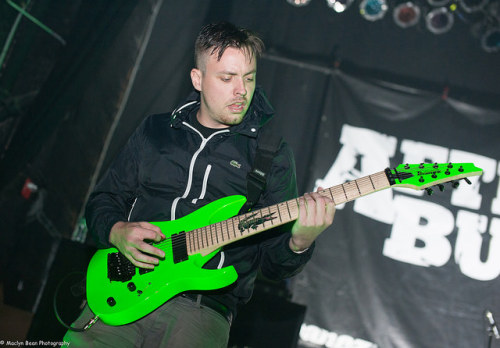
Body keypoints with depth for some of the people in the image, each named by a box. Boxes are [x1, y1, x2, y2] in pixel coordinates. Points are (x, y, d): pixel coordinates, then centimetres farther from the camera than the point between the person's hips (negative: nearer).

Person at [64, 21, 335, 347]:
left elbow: (274, 263, 5)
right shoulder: (155, 130, 13)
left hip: (204, 305, 0)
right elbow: (102, 199, 19)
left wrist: (300, 242, -17)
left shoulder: (272, 152, 6)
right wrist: (117, 232, -3)